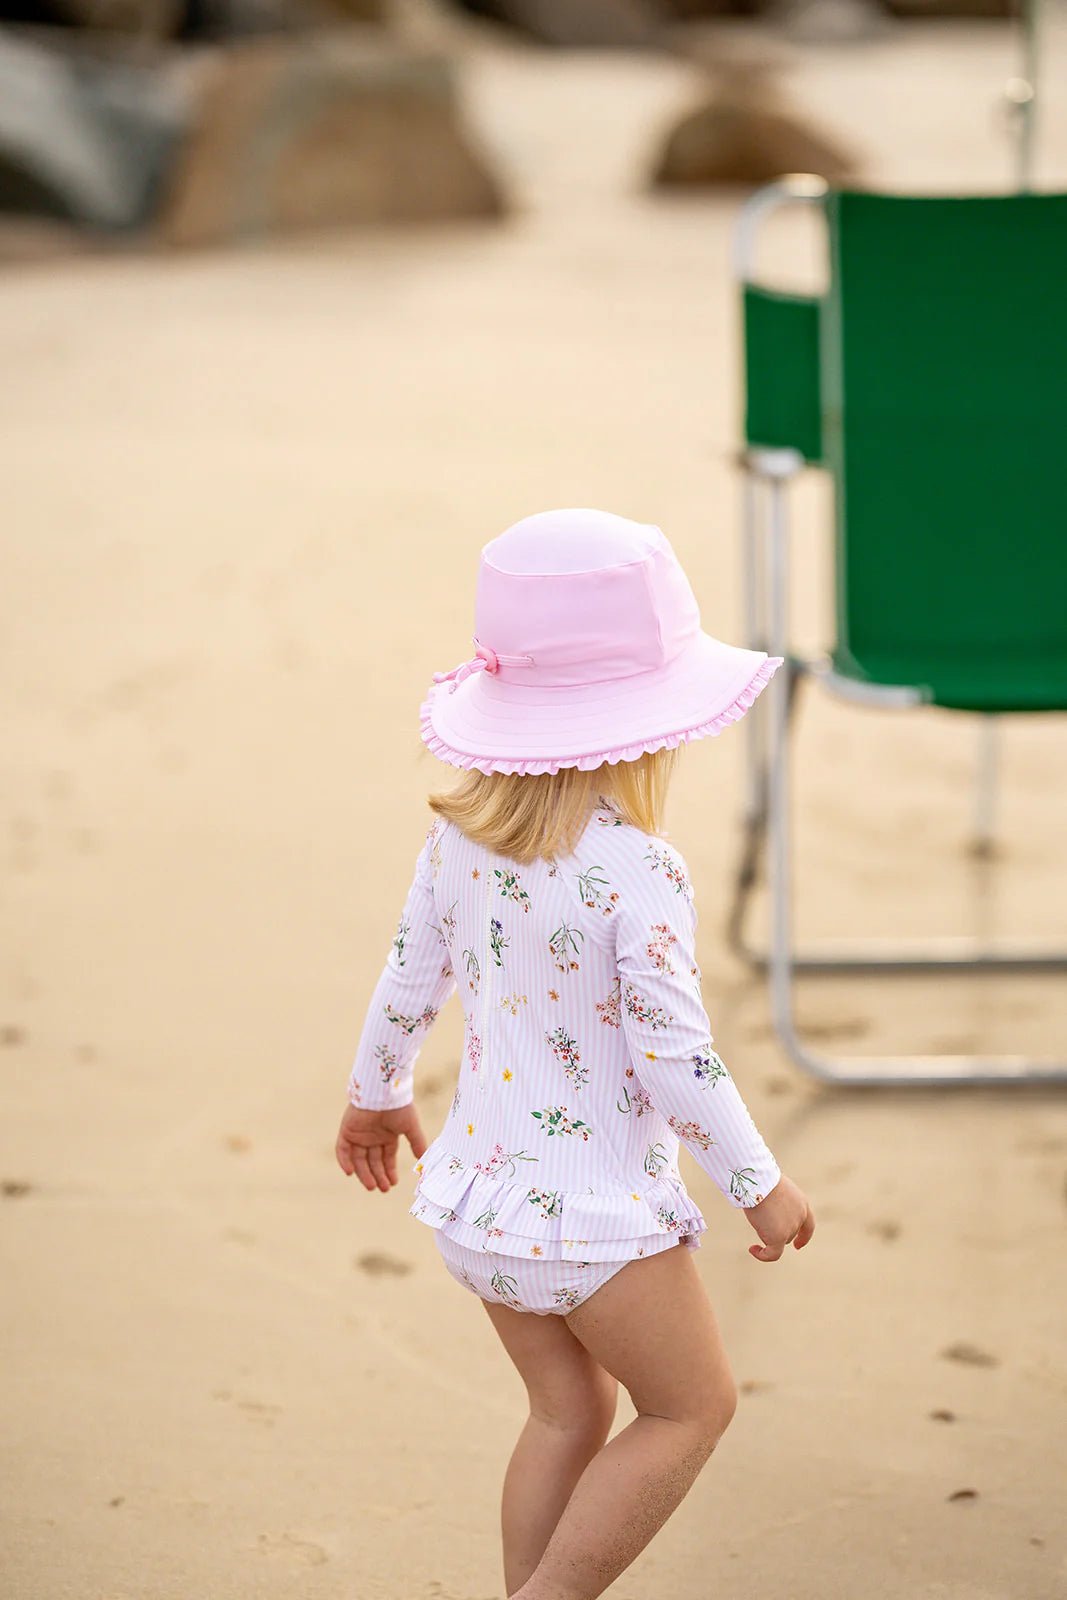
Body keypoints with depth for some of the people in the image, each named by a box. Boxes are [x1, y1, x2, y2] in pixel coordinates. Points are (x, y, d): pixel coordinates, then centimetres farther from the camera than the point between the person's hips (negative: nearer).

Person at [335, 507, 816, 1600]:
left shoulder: (459, 832, -3)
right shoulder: (636, 871, -23)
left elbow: (406, 980, 9)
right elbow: (673, 1055, -21)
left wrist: (376, 1095, 27)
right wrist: (758, 1185, -8)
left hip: (479, 1192, 7)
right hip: (595, 1213, -7)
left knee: (569, 1409, 23)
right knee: (692, 1405, 14)